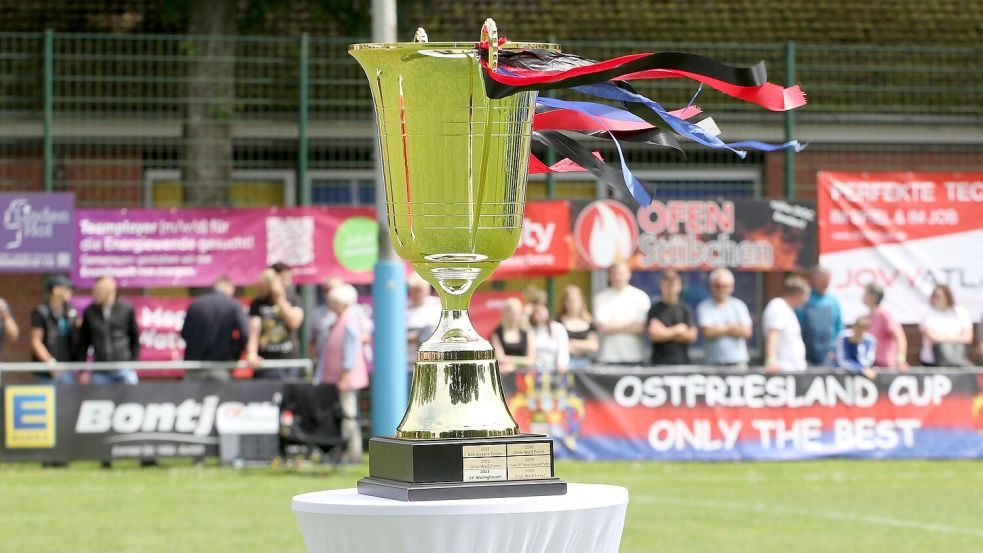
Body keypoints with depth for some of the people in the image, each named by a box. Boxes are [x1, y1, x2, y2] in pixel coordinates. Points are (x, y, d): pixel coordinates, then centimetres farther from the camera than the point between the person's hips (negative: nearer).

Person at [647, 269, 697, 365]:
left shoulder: (685, 308, 7)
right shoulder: (655, 309, 2)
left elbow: (691, 335, -1)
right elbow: (654, 335, -9)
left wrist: (666, 332, -6)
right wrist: (677, 330, -3)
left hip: (681, 361, 2)